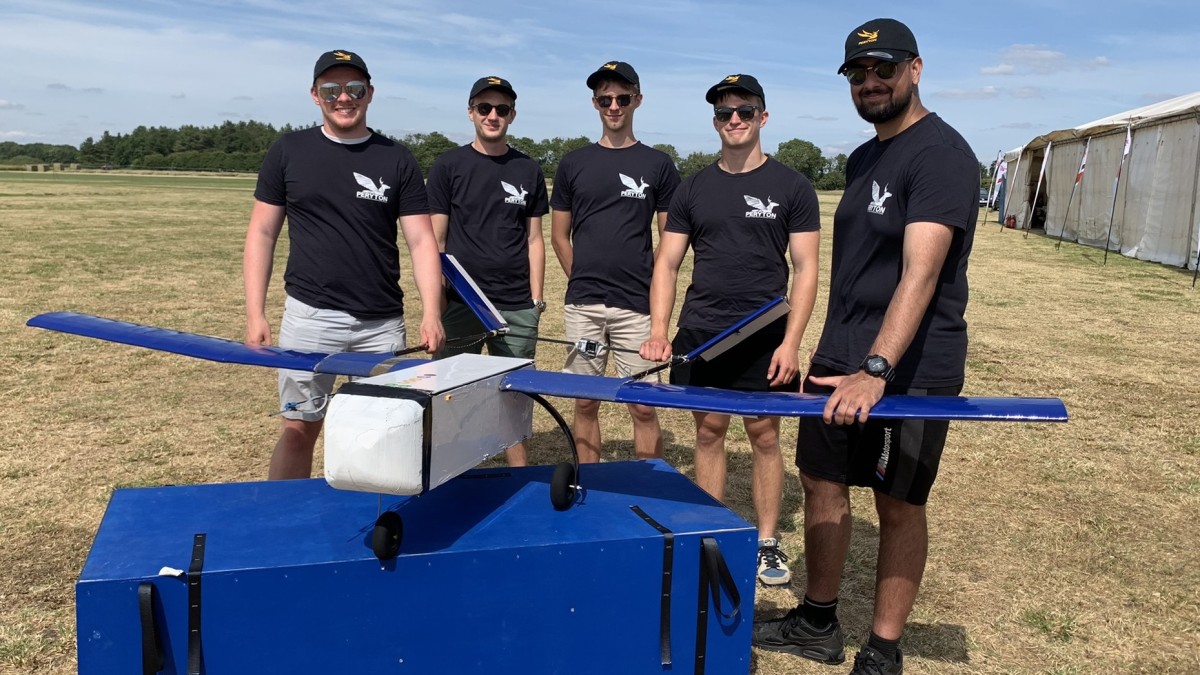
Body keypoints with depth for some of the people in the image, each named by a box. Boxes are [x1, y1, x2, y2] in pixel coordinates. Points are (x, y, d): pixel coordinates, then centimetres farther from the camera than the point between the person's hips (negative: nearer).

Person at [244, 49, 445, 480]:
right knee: (300, 428, 3)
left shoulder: (397, 161, 5)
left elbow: (421, 240, 1)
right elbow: (262, 234, 6)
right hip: (310, 316, -1)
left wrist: (431, 314, -11)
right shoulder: (288, 152, 5)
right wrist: (255, 314, -2)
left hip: (383, 323, 1)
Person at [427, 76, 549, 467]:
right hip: (460, 303, -1)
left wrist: (536, 298, 4)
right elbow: (435, 239, 2)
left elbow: (533, 239, 11)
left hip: (517, 307, 2)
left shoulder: (528, 171, 9)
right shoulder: (448, 166, 3)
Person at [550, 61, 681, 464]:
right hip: (582, 306, 2)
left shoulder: (658, 165, 5)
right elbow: (559, 236, 13)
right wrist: (584, 281, 7)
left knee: (644, 406, -2)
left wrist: (654, 288, 0)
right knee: (585, 402, 8)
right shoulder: (573, 164, 9)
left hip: (637, 306, -2)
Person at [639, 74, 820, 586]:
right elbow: (666, 263, 7)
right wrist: (658, 331, -5)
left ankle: (767, 543, 17)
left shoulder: (791, 187, 0)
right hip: (700, 334, 3)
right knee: (709, 432, 8)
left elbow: (805, 269, -2)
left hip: (764, 337, -2)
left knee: (765, 435, 4)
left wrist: (790, 342, -11)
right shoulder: (693, 189, 8)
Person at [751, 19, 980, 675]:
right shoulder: (862, 159, 13)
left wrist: (875, 370, -36)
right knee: (822, 482, 13)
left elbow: (919, 273, -27)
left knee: (899, 505, 5)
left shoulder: (941, 153, -14)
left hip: (910, 368, -8)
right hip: (839, 361, 8)